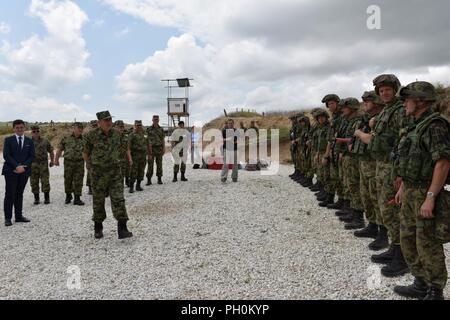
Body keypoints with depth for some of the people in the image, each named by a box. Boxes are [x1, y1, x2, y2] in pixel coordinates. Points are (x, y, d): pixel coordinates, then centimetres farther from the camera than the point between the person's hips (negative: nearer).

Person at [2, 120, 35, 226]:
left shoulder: (29, 141, 10)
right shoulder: (8, 140, 2)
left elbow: (32, 156, 4)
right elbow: (6, 155, -6)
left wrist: (23, 166, -9)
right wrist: (16, 166, -16)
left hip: (24, 171, 3)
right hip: (11, 171, -3)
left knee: (19, 194, 9)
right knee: (10, 194, -3)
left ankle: (19, 216, 15)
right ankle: (8, 218, 2)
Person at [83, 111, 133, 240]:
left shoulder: (116, 134, 1)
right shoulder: (92, 135, -10)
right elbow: (85, 153, 4)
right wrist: (92, 168, 9)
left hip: (115, 172, 2)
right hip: (99, 174, -2)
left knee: (118, 200, -8)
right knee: (98, 201, 9)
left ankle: (122, 230, -9)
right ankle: (98, 228, 27)